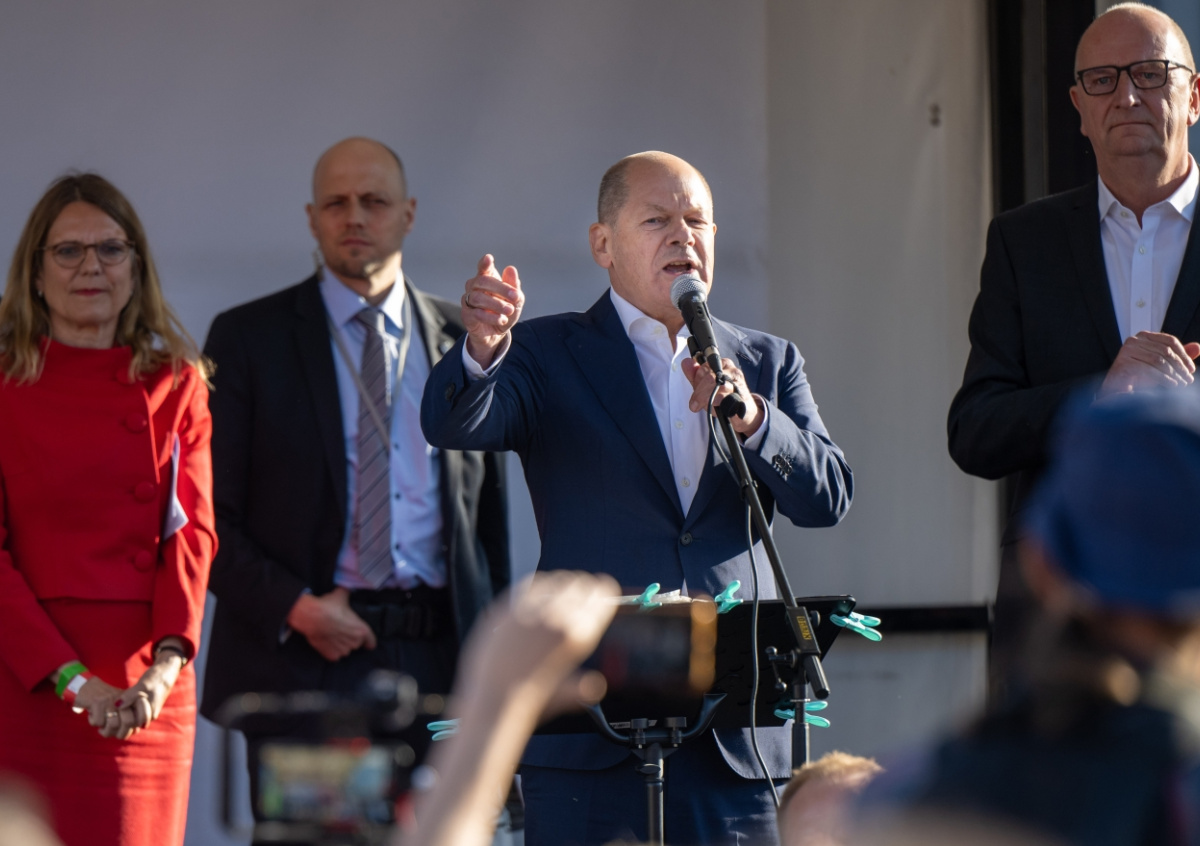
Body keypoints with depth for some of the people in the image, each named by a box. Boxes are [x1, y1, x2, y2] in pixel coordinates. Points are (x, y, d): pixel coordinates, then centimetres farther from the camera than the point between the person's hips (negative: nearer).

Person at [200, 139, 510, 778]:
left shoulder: (463, 341, 13)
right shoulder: (248, 337, 5)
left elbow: (489, 511, 16)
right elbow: (208, 515, 1)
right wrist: (293, 607, -12)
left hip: (437, 659, 2)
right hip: (299, 660, -2)